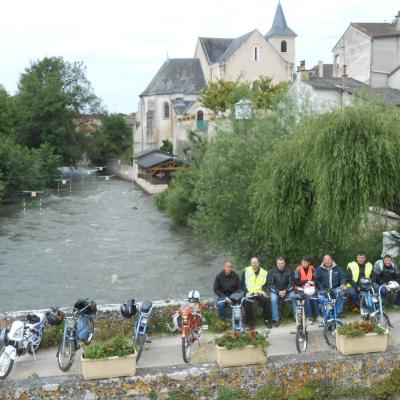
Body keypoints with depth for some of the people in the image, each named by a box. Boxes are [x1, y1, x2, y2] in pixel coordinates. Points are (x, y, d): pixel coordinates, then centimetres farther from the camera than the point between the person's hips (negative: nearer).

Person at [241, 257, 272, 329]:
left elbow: (265, 284, 12)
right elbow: (243, 283, 2)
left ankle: (267, 320, -7)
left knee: (267, 301, -25)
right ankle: (251, 322, -15)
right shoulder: (246, 271, 4)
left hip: (259, 293, 2)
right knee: (248, 303, -30)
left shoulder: (263, 272, 11)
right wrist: (246, 292, -13)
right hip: (249, 293, -2)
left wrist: (263, 291, -8)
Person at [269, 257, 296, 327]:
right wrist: (278, 292, -19)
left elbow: (291, 283, -1)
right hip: (275, 292, -1)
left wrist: (285, 291, -19)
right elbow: (271, 284, -5)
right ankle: (276, 320, -25)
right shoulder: (272, 272, -1)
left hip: (287, 291, 1)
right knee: (273, 299, -31)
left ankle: (297, 317, -15)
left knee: (294, 297, -25)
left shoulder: (288, 272, 4)